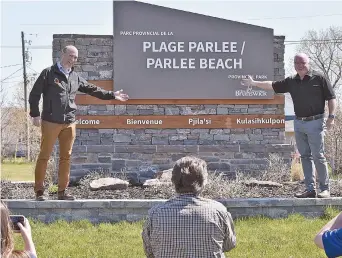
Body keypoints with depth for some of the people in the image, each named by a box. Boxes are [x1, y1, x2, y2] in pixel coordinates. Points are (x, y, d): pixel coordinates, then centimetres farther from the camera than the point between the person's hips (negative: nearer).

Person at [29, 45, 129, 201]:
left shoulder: (75, 77, 14)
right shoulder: (49, 73, -2)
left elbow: (92, 89, 21)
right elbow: (34, 94, -2)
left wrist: (112, 95, 17)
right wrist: (35, 114, -6)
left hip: (69, 123, 5)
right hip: (50, 122, -5)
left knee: (66, 157, 6)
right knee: (44, 156, -2)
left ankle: (62, 191, 13)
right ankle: (39, 191, 3)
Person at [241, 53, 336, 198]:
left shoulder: (319, 79, -4)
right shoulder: (291, 82, 11)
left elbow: (331, 98, -3)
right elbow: (272, 85, 18)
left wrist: (331, 117, -12)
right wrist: (254, 83, 17)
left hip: (315, 122, -5)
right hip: (299, 123, 6)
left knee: (318, 156, -6)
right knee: (305, 156, 6)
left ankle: (325, 189, 2)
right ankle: (310, 189, 10)